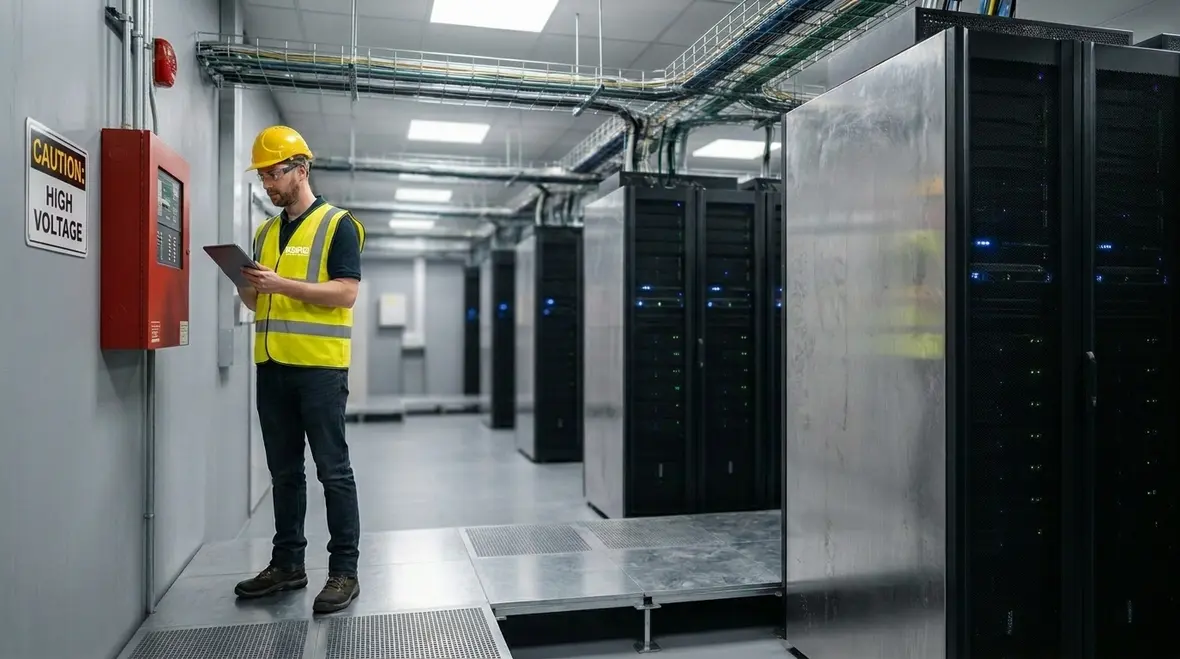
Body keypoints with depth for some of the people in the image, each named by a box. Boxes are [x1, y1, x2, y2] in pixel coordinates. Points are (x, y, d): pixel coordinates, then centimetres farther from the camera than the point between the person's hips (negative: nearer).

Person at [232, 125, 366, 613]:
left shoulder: (338, 225, -3)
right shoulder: (265, 233, 18)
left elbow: (345, 292, -13)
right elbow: (258, 303, 20)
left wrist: (281, 284, -19)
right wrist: (246, 285, -2)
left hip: (320, 366, -7)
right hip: (272, 367, 7)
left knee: (333, 471, -2)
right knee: (284, 472, 13)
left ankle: (344, 571, 5)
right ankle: (287, 563, 23)